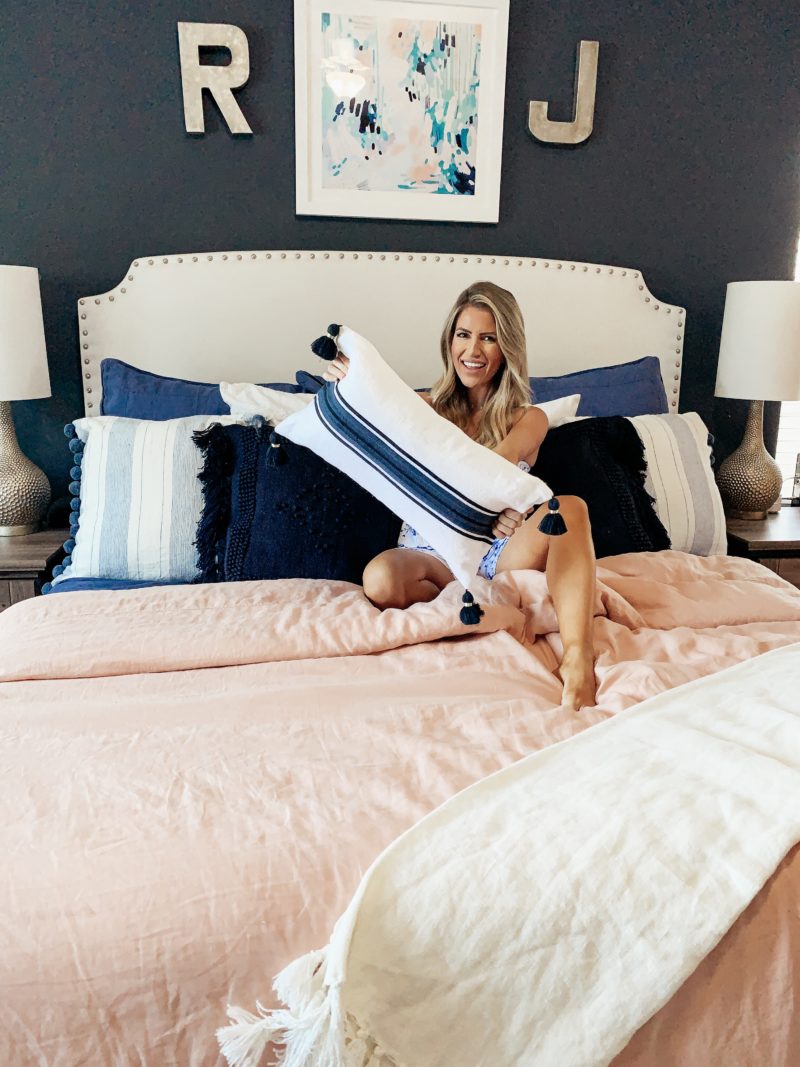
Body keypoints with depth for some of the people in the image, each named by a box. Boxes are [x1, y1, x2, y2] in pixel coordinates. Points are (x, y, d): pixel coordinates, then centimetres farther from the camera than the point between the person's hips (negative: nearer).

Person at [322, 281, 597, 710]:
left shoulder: (529, 419, 8)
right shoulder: (428, 406, 12)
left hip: (499, 549, 0)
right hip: (428, 551, 0)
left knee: (569, 509, -30)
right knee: (381, 579, -35)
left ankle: (578, 658, -40)